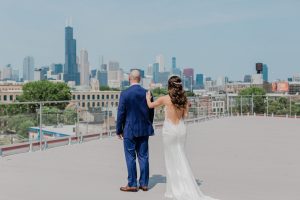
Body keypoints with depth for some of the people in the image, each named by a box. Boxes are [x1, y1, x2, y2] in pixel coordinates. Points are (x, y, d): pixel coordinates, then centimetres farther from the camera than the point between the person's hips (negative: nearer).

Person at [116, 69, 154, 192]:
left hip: (129, 130, -4)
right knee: (143, 156, 9)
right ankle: (144, 183, 16)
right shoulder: (147, 93, 1)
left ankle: (132, 184, 9)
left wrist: (119, 130, 1)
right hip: (144, 129, 4)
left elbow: (121, 113, -8)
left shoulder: (125, 94, -11)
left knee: (130, 157, 4)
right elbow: (151, 112, 7)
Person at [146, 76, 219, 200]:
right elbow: (185, 115, 2)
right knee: (180, 158, 15)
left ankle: (175, 189, 14)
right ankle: (185, 188, 17)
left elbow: (150, 105, 6)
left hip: (170, 130, -4)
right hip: (181, 129, 4)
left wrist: (148, 98, 25)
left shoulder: (165, 99, -9)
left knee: (172, 159, 6)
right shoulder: (184, 99, 1)